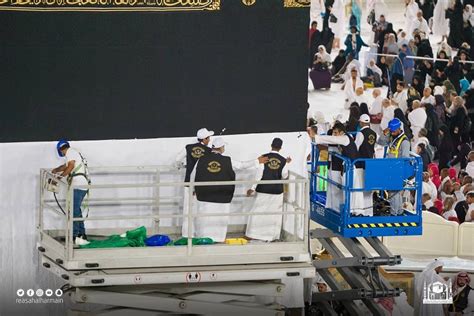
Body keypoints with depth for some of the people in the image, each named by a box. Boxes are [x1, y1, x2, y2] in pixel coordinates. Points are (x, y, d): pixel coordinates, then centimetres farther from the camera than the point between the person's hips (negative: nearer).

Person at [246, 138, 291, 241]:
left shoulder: (264, 158, -9)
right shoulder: (283, 160, -5)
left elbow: (259, 174, -9)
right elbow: (284, 176, 3)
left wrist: (253, 188, -3)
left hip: (263, 190, -1)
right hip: (277, 190, 1)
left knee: (257, 212, 7)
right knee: (275, 213, 10)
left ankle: (252, 234, 8)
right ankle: (271, 236, 12)